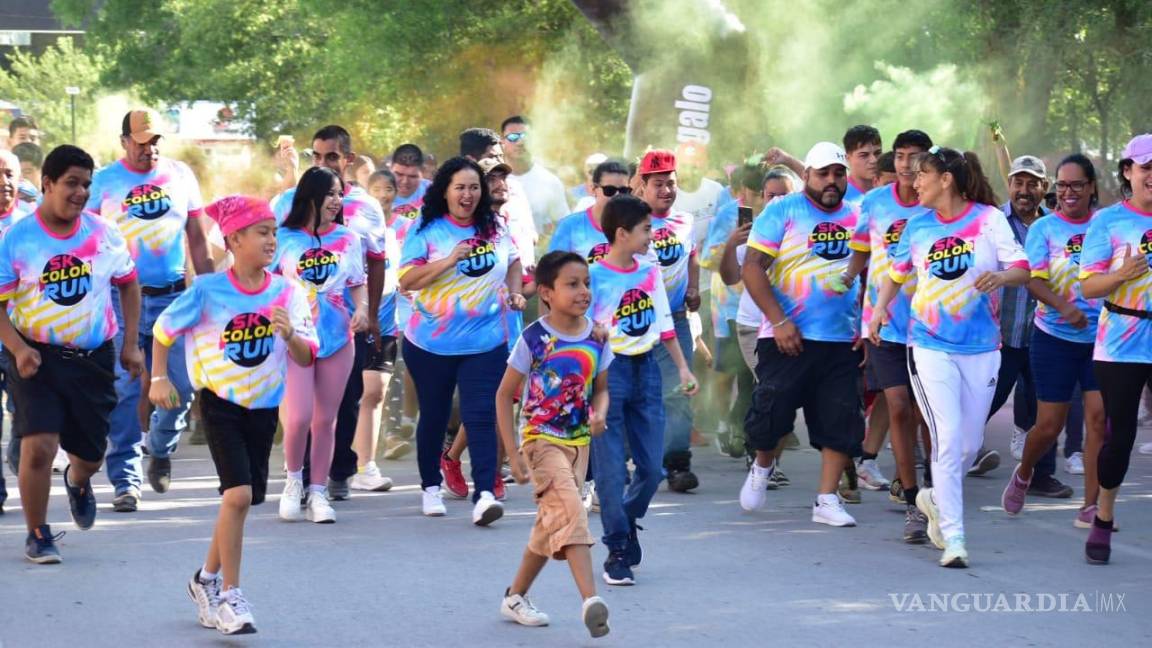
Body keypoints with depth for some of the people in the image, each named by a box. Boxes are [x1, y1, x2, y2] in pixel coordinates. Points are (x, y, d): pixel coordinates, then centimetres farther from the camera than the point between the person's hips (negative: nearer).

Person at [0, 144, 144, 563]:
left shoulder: (103, 234, -1)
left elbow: (129, 285, 13)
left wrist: (131, 345, 6)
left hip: (93, 357, 3)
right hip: (38, 357, -3)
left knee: (90, 453, 12)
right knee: (38, 446, -16)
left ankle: (78, 481, 51)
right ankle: (38, 535, 4)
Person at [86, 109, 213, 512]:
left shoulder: (180, 175, 9)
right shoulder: (103, 182, 2)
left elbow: (197, 239, 14)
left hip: (173, 296, 2)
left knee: (181, 387, 1)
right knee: (124, 392, -6)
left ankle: (160, 449, 29)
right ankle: (126, 481, -1)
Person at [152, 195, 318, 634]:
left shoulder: (286, 292, -6)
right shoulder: (208, 290, -12)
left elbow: (307, 358, -7)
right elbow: (164, 329, 2)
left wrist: (290, 335, -25)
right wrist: (159, 379, -1)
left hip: (264, 406, 4)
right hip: (220, 402, -4)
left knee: (243, 499, 12)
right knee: (238, 493, -18)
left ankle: (207, 580, 33)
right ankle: (229, 595, -8)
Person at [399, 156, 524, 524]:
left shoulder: (494, 228, 6)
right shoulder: (426, 231, -5)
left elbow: (512, 261, 25)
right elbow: (406, 280, -12)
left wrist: (515, 292, 8)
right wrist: (449, 261, -22)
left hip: (485, 342, 1)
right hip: (431, 342, -1)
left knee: (481, 417, -11)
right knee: (433, 416, 12)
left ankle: (484, 495, -18)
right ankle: (431, 487, 30)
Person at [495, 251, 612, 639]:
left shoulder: (596, 339, 0)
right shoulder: (534, 339, -13)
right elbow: (504, 395, -6)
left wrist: (600, 414, -10)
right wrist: (513, 455, -10)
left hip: (579, 443, 6)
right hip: (542, 441, -6)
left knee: (551, 525, 13)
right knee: (570, 513, -22)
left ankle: (515, 597, 31)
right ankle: (590, 601, -33)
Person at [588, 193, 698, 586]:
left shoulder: (650, 270, 7)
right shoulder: (595, 277, -12)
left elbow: (664, 322, 16)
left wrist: (683, 367, 16)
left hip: (646, 368, 6)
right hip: (609, 370, -6)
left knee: (651, 467, 7)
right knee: (611, 468, -3)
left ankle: (626, 526, 31)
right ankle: (617, 552, 6)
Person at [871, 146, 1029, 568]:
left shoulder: (989, 218, -4)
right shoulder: (918, 226, 4)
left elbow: (1023, 270, -8)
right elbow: (897, 272, 17)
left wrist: (1001, 277, -30)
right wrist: (879, 308, 1)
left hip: (981, 348, 0)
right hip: (931, 347, 0)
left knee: (970, 444, 10)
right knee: (948, 439, -12)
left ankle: (936, 498, 39)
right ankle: (953, 539, -10)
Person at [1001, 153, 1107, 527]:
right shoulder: (1045, 228, -1)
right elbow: (1033, 279, -10)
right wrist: (1064, 307, -27)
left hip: (1102, 337, 1)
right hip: (1055, 338, -1)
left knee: (1100, 417, -8)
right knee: (1049, 424, 3)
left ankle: (1091, 507, 0)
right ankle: (1023, 475, 34)